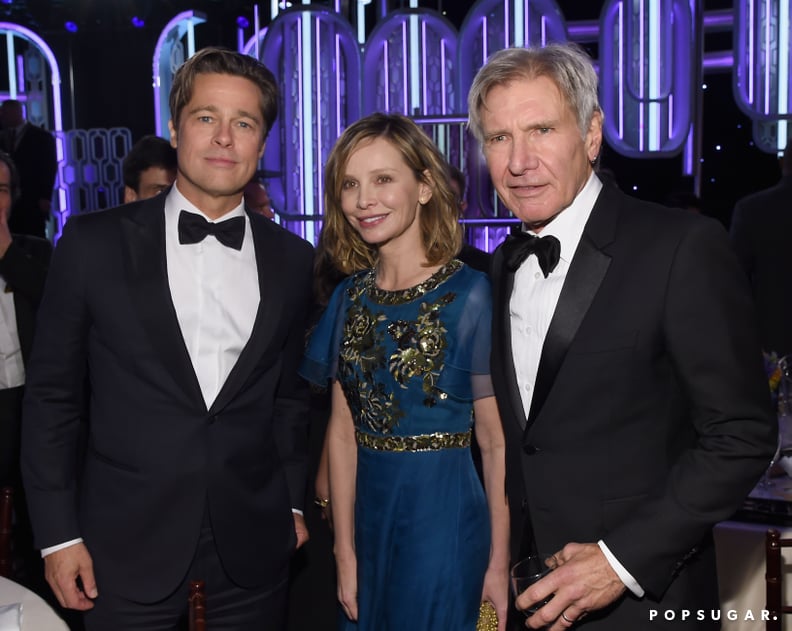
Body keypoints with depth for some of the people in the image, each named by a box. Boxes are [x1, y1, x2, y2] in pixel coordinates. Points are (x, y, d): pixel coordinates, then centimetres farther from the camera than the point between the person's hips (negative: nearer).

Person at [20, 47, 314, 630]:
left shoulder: (292, 260, 2)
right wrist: (57, 533, -2)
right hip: (129, 544, -1)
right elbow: (52, 395, -1)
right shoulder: (95, 243, -4)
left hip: (253, 545, 2)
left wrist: (293, 502, 11)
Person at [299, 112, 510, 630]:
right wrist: (345, 550, 3)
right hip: (367, 515, 5)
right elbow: (343, 430, 4)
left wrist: (499, 565, -10)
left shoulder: (470, 295, -12)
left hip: (443, 517, -5)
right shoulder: (350, 297, 3)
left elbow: (498, 443, -10)